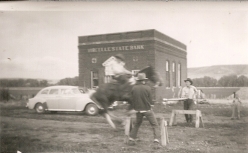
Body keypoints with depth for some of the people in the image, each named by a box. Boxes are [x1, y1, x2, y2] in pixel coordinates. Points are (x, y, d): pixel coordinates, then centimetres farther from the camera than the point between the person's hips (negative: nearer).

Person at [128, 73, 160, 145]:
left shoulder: (134, 88, -3)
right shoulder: (147, 88, -11)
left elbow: (132, 99, 5)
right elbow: (150, 99, -6)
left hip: (138, 110, 4)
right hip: (147, 109, -4)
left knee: (137, 124, 22)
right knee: (155, 124, 7)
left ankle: (131, 139, 21)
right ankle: (156, 140, -2)